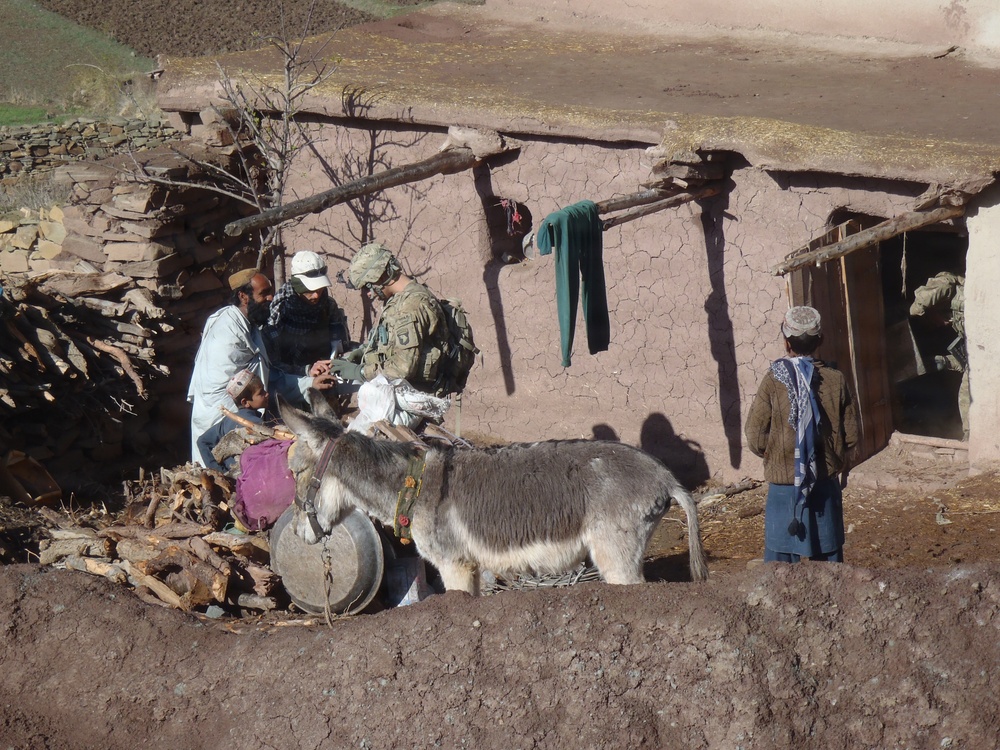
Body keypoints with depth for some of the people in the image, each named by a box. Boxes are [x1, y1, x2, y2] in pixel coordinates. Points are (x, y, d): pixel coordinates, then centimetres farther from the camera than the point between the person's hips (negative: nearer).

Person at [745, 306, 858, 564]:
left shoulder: (773, 382, -12)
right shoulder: (835, 380, -5)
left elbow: (756, 441, -8)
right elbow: (851, 436, 0)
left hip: (784, 487, -2)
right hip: (826, 485, 2)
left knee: (780, 562, 5)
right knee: (829, 557, 13)